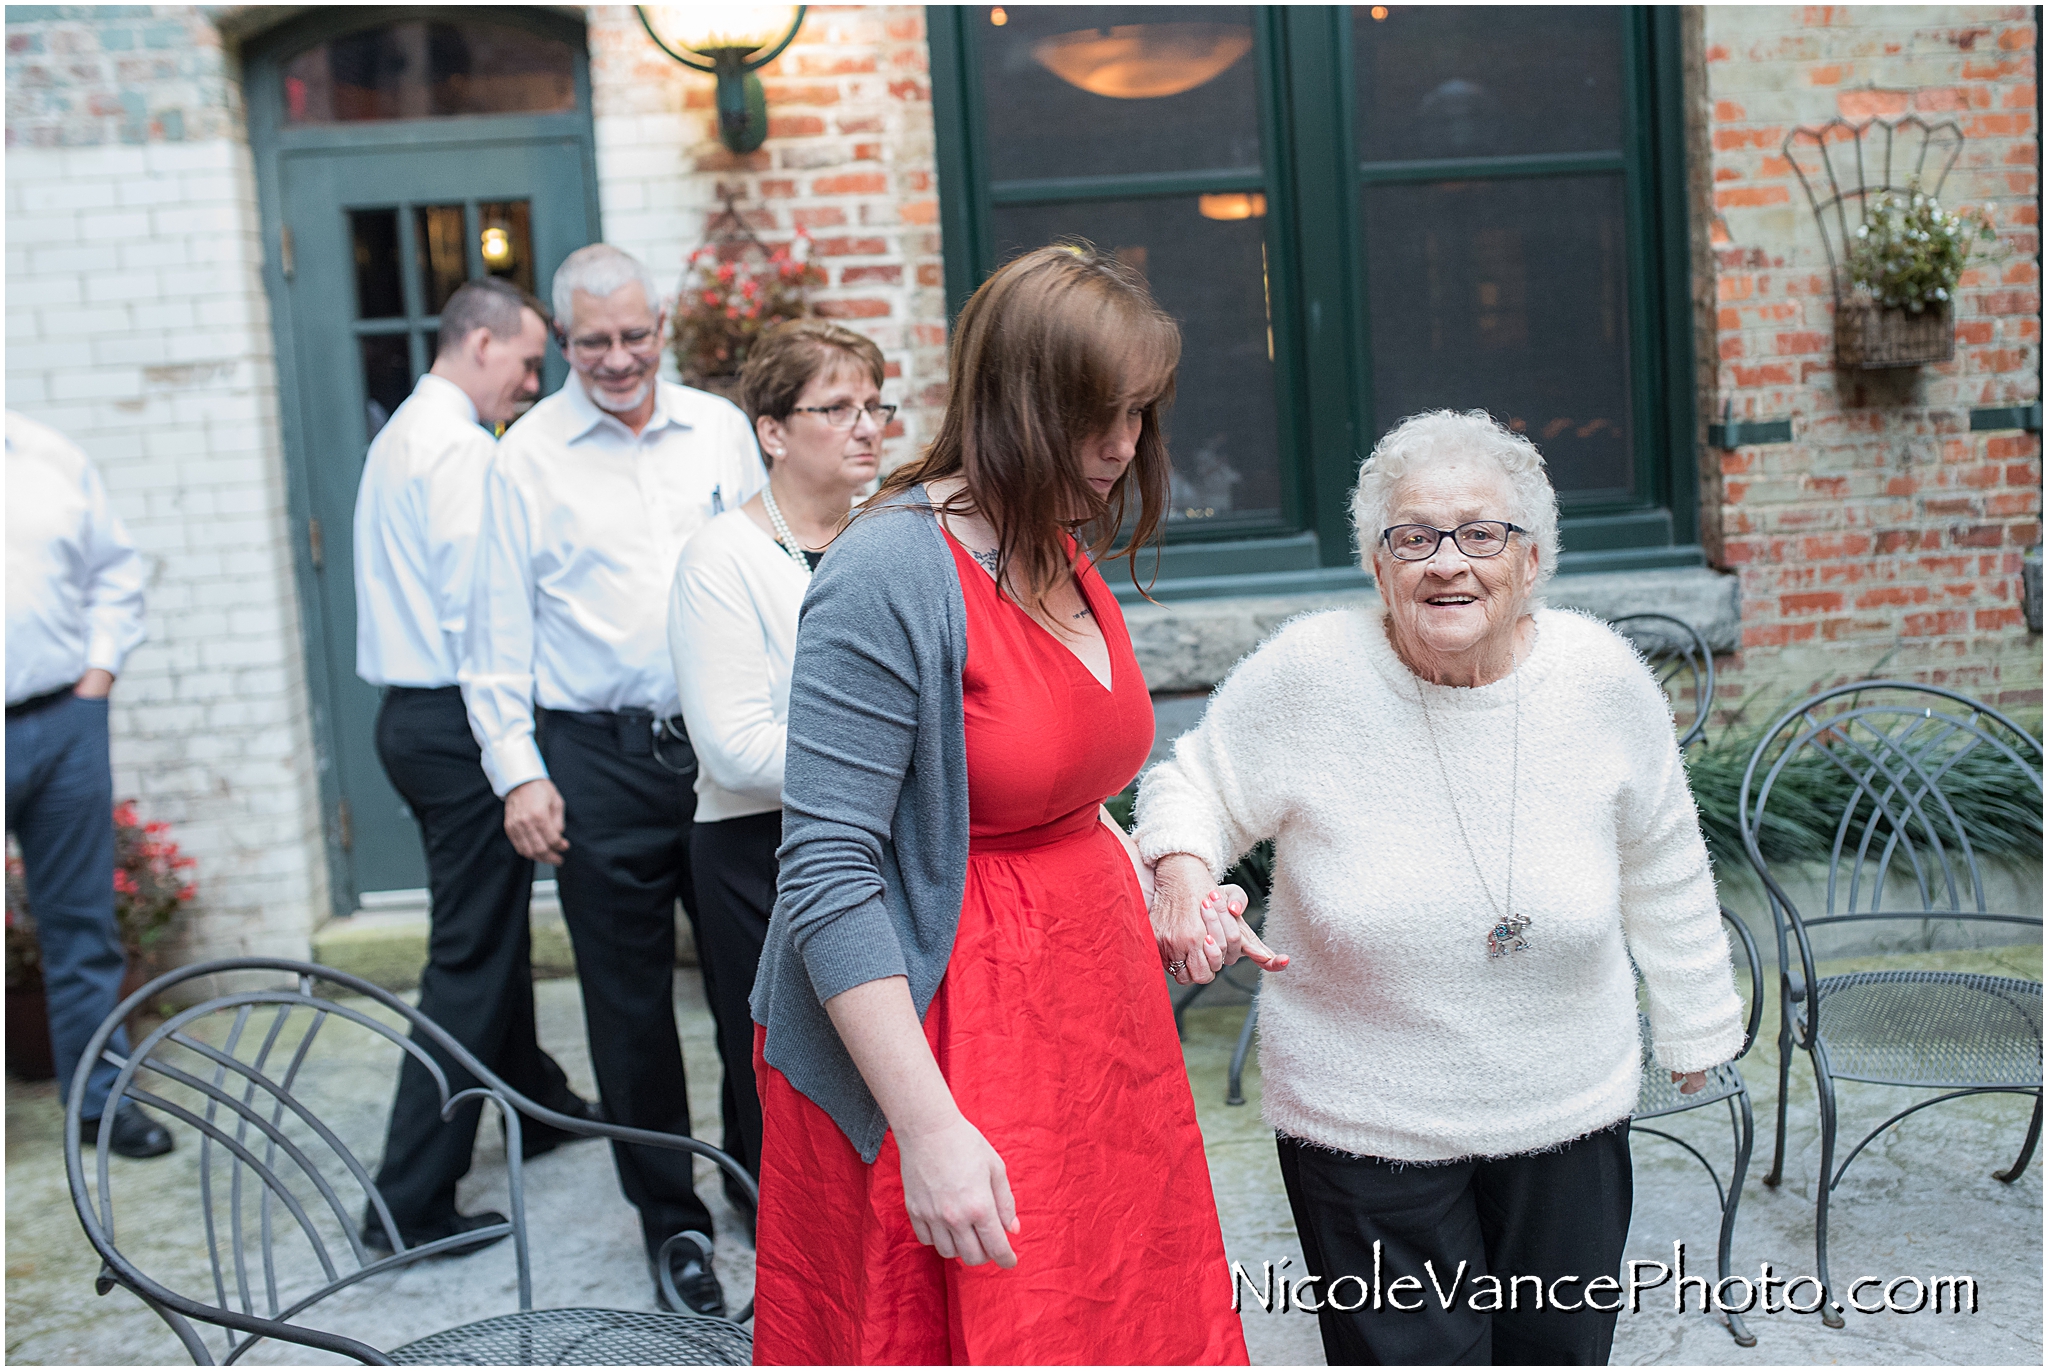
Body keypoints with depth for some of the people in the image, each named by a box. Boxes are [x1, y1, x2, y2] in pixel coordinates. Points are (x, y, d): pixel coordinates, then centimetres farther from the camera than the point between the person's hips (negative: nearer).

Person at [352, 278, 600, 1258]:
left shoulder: (402, 436, 17)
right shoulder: (462, 447, -16)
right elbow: (484, 608, -22)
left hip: (415, 712, 11)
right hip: (461, 722, -11)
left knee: (494, 929, 23)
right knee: (471, 957, -5)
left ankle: (538, 1105, 40)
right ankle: (412, 1203, 1)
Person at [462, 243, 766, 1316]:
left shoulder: (719, 427, 8)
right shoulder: (527, 455, 1)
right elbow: (499, 632, 2)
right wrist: (517, 772, -5)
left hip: (726, 740, 2)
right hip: (599, 756, -2)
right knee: (630, 1000, 5)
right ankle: (672, 1220, 21)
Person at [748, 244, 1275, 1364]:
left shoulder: (1066, 554, 8)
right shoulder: (892, 575, -19)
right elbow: (829, 873, -22)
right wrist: (929, 1126, -23)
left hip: (1089, 1019, 8)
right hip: (938, 1049, -8)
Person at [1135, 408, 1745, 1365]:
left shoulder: (1600, 678, -8)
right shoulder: (1308, 677, -17)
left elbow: (1660, 865, 7)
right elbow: (1197, 784, -1)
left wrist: (1694, 1024, 17)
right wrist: (1182, 867, -23)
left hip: (1567, 1109, 3)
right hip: (1364, 1123, -3)